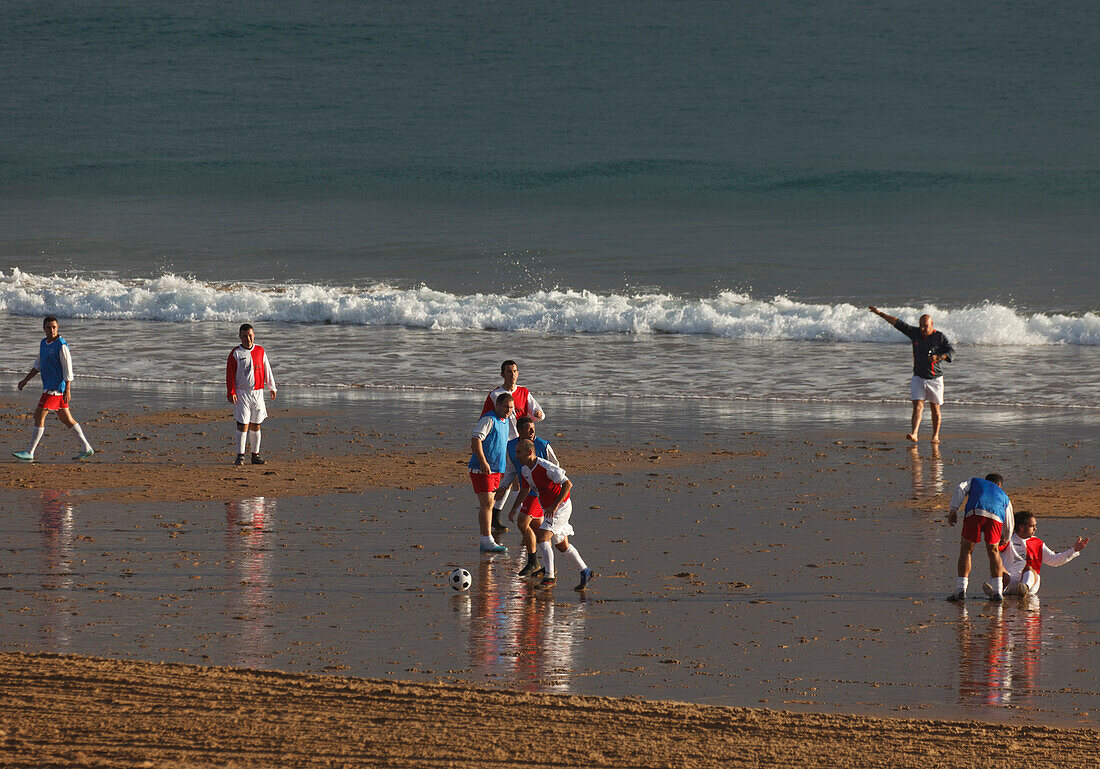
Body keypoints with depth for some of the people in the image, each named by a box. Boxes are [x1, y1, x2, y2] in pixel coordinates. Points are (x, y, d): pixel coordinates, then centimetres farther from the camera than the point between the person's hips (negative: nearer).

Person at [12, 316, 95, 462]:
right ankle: (87, 448, 18)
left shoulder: (61, 346, -14)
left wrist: (67, 390, -19)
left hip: (57, 387, -9)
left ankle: (29, 452, -6)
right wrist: (26, 380, 19)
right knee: (66, 418, 12)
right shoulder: (44, 343, 12)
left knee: (39, 416, -9)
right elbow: (38, 364, 23)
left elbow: (68, 369, -16)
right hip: (49, 386, 9)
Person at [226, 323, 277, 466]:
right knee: (243, 425, -8)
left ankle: (255, 455, 14)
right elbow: (230, 374, -4)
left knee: (255, 426, 8)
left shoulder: (260, 351, 9)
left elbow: (267, 370, 17)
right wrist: (231, 393, -12)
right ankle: (240, 456, -4)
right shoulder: (235, 353, -2)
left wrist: (272, 388, 18)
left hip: (257, 393, 4)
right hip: (242, 393, -4)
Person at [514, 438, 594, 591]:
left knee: (542, 537, -22)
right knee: (562, 546, 14)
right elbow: (525, 490, 17)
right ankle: (585, 572, 28)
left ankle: (549, 577, -21)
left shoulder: (546, 468, -24)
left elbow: (568, 484, -23)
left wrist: (555, 506, -29)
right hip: (548, 509, 9)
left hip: (561, 508, -9)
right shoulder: (525, 470, 2)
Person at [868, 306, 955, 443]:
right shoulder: (915, 333, 4)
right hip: (918, 378, 2)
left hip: (935, 379, -2)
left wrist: (939, 357, -28)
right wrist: (880, 314, 9)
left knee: (935, 409, 7)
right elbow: (897, 323, 8)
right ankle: (914, 434, -26)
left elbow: (952, 353, -10)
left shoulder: (940, 337, -5)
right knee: (918, 406, -12)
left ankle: (935, 436, 20)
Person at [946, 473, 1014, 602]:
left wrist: (953, 510, 8)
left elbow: (960, 490, 15)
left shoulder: (974, 481, 37)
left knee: (966, 550, 10)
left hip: (975, 514, -2)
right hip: (996, 517, 2)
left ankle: (961, 589, -1)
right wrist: (1004, 540, 60)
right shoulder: (1004, 496, 39)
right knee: (993, 551, 21)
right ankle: (997, 591, 15)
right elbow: (1009, 525, 41)